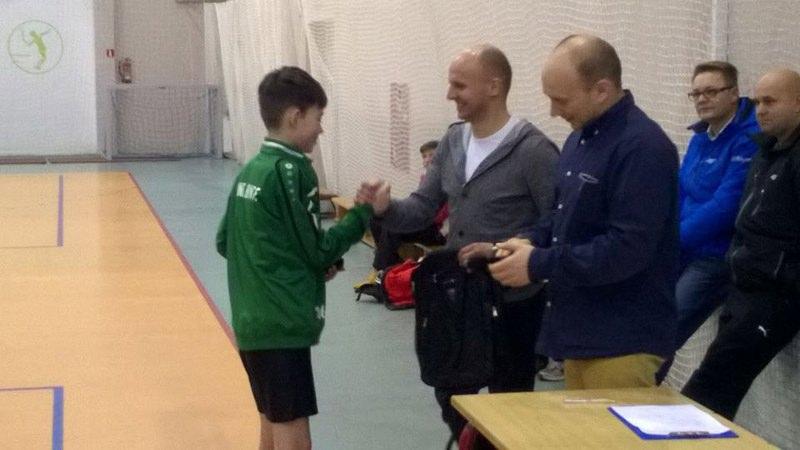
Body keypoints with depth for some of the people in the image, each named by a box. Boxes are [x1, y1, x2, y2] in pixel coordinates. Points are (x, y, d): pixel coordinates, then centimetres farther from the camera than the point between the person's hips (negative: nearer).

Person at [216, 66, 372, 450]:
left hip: (253, 323, 9)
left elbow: (224, 242, 17)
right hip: (282, 328, -9)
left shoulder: (251, 169, 10)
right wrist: (364, 212, -1)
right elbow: (318, 251, -12)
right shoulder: (291, 171, -14)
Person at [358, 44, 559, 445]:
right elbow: (422, 209, 7)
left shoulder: (533, 150, -16)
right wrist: (386, 208, -13)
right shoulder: (452, 141, 6)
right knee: (451, 398, 19)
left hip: (512, 306, -7)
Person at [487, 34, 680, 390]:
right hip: (581, 329, 9)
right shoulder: (581, 137, 12)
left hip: (622, 339, -9)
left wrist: (537, 265, -19)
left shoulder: (643, 148, -19)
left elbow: (627, 249, -25)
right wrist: (532, 241, 2)